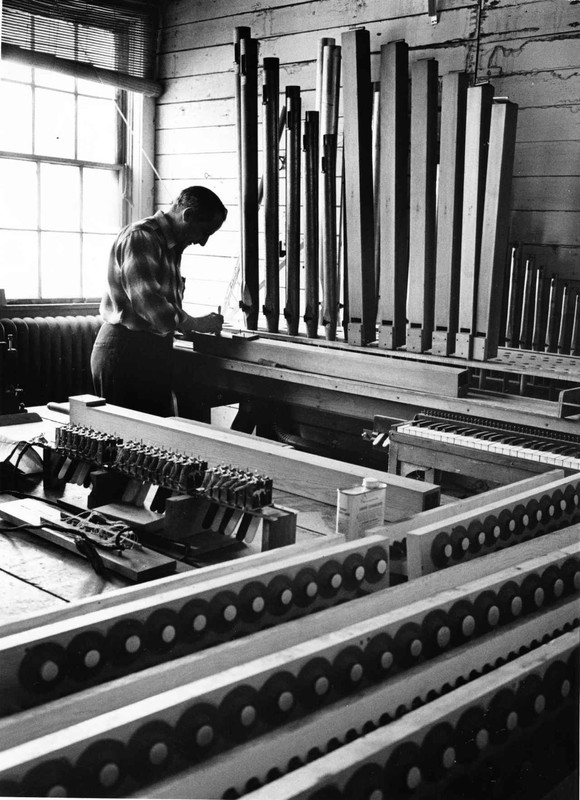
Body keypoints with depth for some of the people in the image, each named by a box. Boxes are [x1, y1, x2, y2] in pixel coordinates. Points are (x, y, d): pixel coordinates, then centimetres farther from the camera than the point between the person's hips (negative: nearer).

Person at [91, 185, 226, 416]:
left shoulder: (169, 246, 17)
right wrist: (196, 324, -15)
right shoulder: (140, 237, -14)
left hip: (153, 350, 9)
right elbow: (146, 301, -25)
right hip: (125, 351, -9)